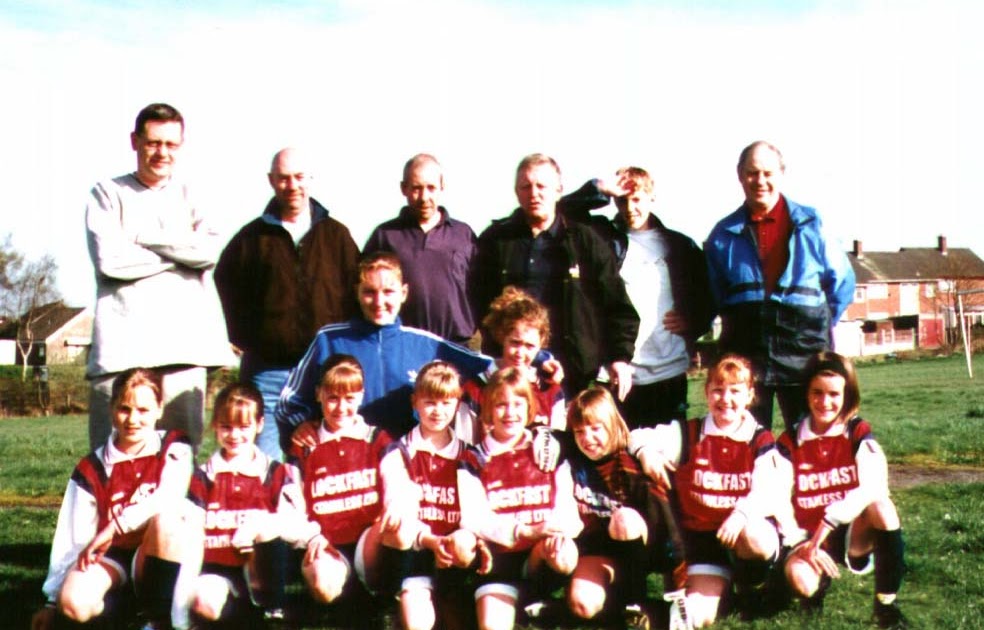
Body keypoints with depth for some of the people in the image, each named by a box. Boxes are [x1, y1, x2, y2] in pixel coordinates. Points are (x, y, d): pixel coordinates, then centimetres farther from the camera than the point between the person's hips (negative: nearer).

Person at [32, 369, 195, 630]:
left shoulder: (174, 449, -1)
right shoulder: (92, 469, 4)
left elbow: (170, 500, -21)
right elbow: (72, 539, 2)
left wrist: (116, 527, -26)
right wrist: (53, 601, -2)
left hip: (156, 555, -1)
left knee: (164, 520, -35)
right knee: (74, 603, -31)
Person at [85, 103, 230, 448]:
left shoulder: (191, 199, 18)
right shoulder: (108, 194, 10)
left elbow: (210, 250, -1)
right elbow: (110, 259, -6)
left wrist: (143, 236, -1)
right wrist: (180, 252, 1)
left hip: (184, 347, 3)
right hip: (123, 347, -2)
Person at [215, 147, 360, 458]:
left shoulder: (336, 235, 9)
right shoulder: (253, 237, 7)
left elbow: (357, 292, 7)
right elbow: (227, 285, 9)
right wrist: (246, 340, 1)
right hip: (268, 369, -1)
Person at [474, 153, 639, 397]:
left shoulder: (585, 241, 7)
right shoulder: (496, 240, 9)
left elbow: (617, 306, 6)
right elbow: (480, 304, 10)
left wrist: (620, 357, -3)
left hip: (575, 375, 0)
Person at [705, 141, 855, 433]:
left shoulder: (810, 224, 4)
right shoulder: (724, 234, 7)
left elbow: (842, 280, 12)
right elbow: (712, 296, 16)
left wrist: (820, 325, 9)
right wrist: (733, 327, 9)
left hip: (803, 350, -1)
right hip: (745, 351, 1)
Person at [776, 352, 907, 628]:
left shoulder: (859, 434, -5)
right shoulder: (790, 442, -2)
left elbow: (874, 488, -23)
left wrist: (826, 524, -31)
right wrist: (806, 546, -23)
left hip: (853, 534, 0)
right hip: (810, 536, 0)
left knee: (880, 506, -33)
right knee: (800, 579, -34)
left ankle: (886, 603, -19)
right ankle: (820, 577, 6)